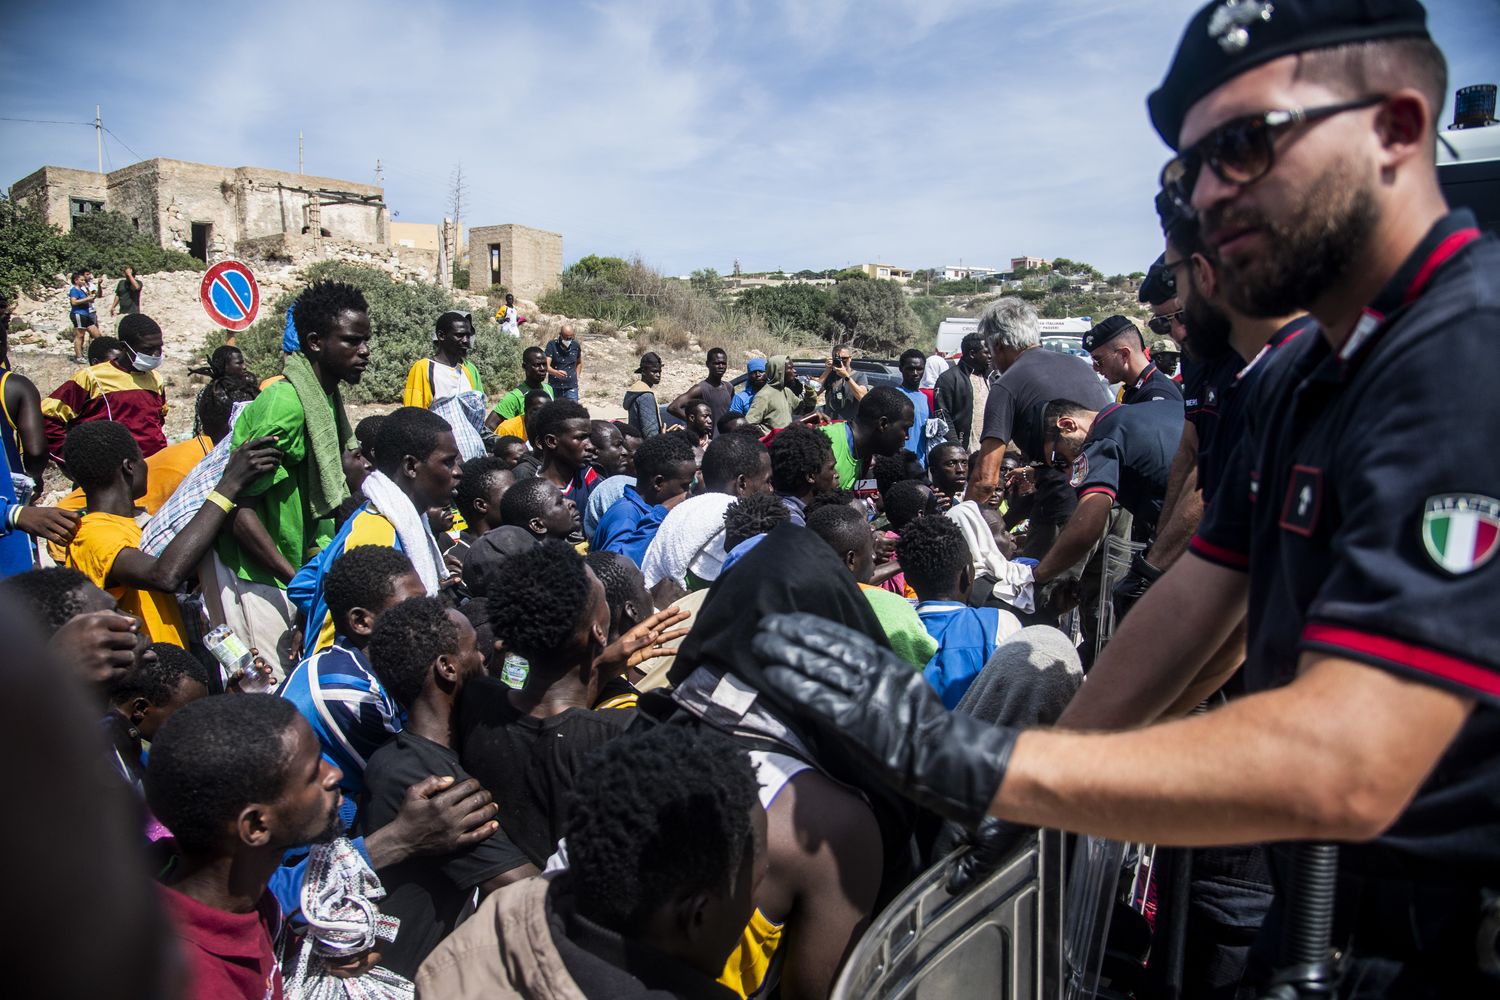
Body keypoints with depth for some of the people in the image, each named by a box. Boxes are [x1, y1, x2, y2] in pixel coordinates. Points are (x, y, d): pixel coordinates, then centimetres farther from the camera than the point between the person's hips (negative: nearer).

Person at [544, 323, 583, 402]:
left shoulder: (576, 346, 1)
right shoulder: (552, 345, -8)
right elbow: (546, 365, -18)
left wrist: (577, 376, 10)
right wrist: (556, 373, -37)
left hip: (571, 388, 1)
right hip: (554, 388, -1)